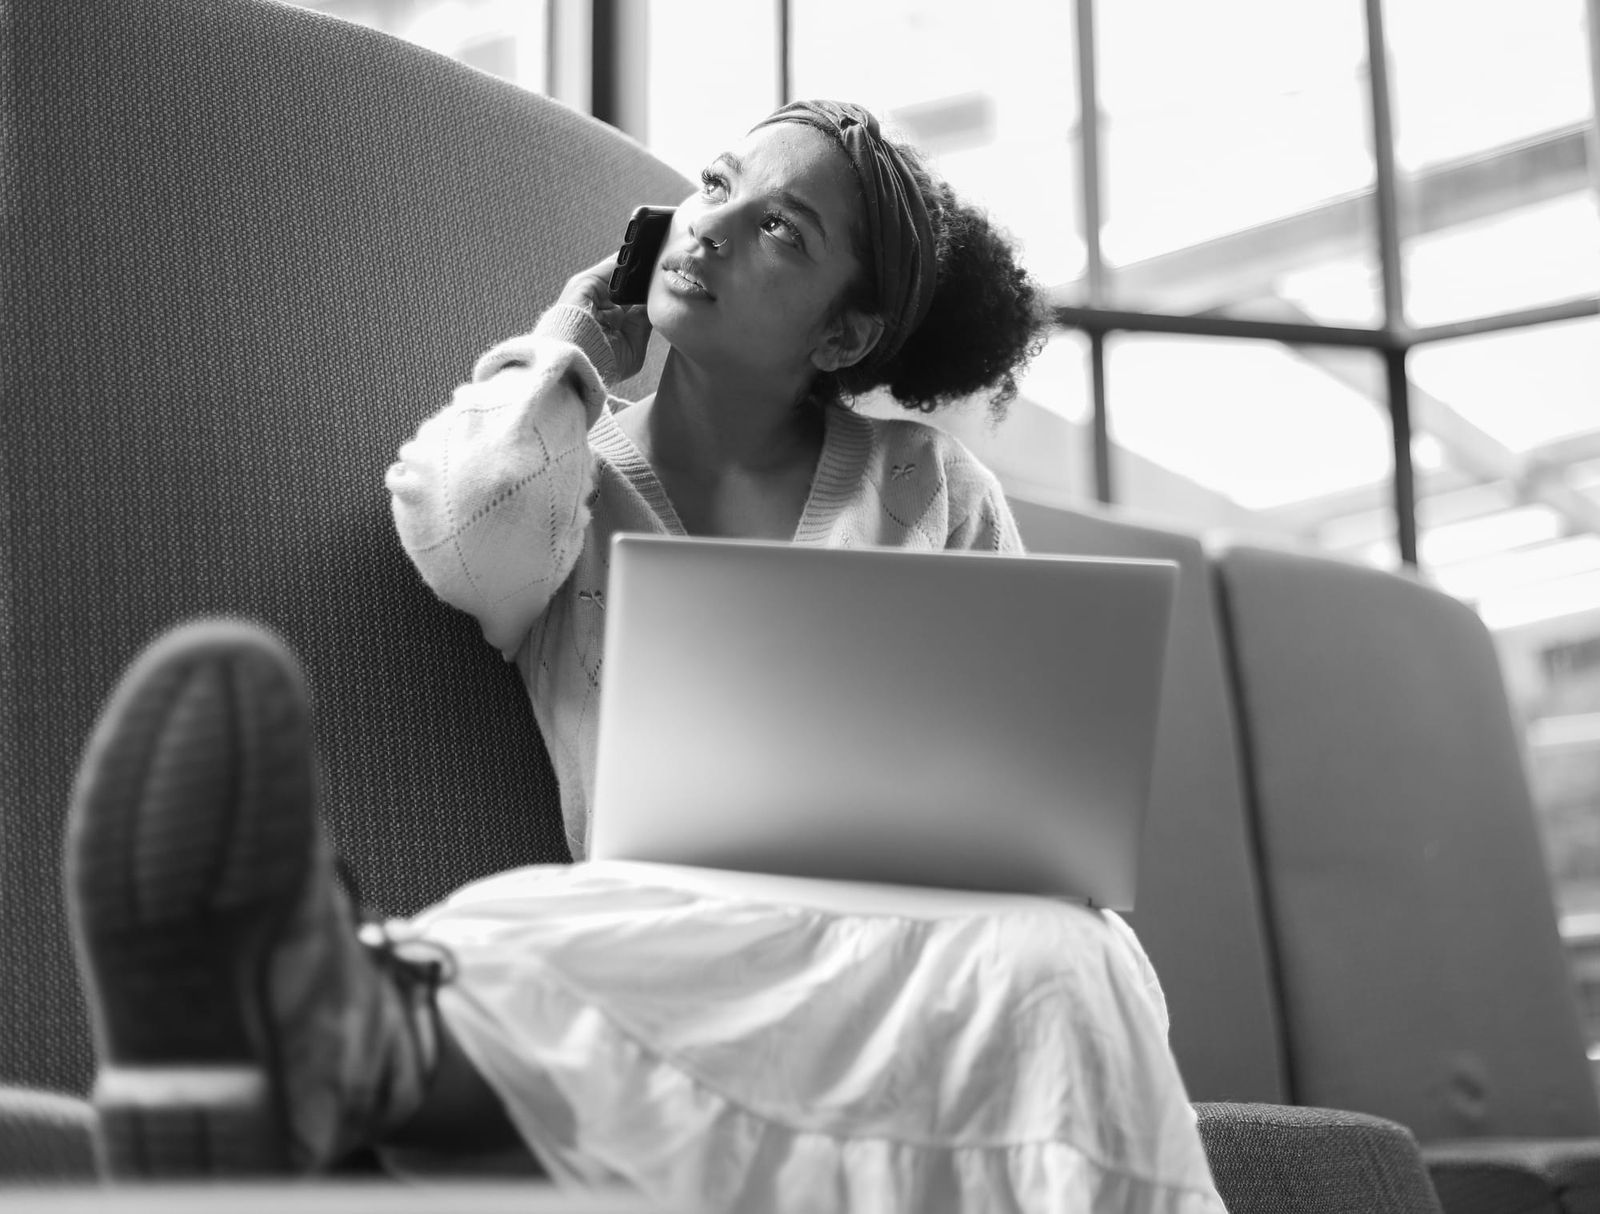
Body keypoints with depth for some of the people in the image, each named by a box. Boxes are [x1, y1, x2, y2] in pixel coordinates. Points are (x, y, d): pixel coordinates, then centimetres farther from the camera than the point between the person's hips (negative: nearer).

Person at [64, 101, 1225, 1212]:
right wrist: (571, 351, 10)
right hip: (664, 948, -1)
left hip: (922, 957, 1)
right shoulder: (568, 475, 16)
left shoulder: (933, 490, 17)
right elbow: (469, 541, -10)